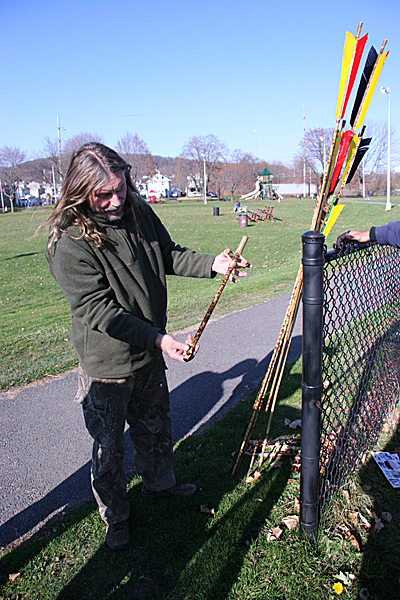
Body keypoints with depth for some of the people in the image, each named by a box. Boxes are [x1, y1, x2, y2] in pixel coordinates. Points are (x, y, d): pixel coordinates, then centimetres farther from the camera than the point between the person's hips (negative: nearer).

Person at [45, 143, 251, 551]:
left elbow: (169, 255, 9)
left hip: (150, 355, 6)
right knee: (109, 446, 12)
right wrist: (158, 337, -31)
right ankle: (115, 517, 37)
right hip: (106, 366, -6)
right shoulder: (70, 244, -25)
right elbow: (97, 309, -26)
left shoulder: (139, 212, -4)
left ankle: (159, 483, 52)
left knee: (156, 428, 26)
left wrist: (211, 264, -7)